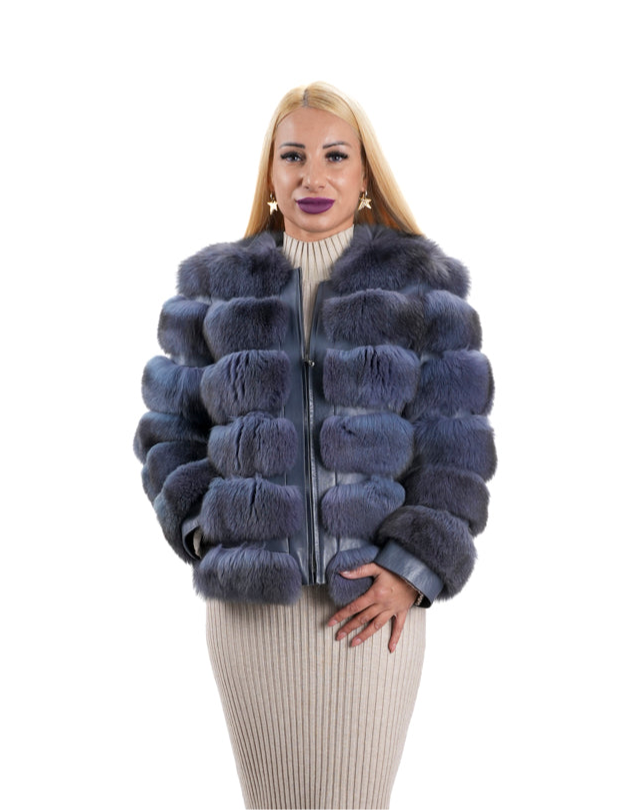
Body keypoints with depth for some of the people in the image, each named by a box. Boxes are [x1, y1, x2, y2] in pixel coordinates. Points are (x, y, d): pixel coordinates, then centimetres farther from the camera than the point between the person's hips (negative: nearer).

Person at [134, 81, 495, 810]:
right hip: (250, 599, 2)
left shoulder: (421, 282, 4)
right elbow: (170, 425, 12)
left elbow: (456, 441, 0)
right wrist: (203, 531, -1)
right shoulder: (216, 284, 8)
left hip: (373, 598, -1)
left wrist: (415, 567, -9)